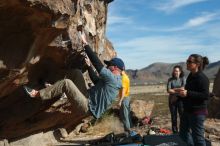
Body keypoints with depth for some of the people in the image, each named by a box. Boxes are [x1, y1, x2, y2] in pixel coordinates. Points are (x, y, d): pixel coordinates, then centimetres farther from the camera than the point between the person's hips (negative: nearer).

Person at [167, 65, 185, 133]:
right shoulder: (170, 80, 3)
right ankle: (175, 131, 17)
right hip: (172, 100, 2)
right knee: (173, 116, 7)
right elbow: (168, 90, -9)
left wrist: (174, 89, -8)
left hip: (180, 100, -1)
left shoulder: (183, 79, 1)